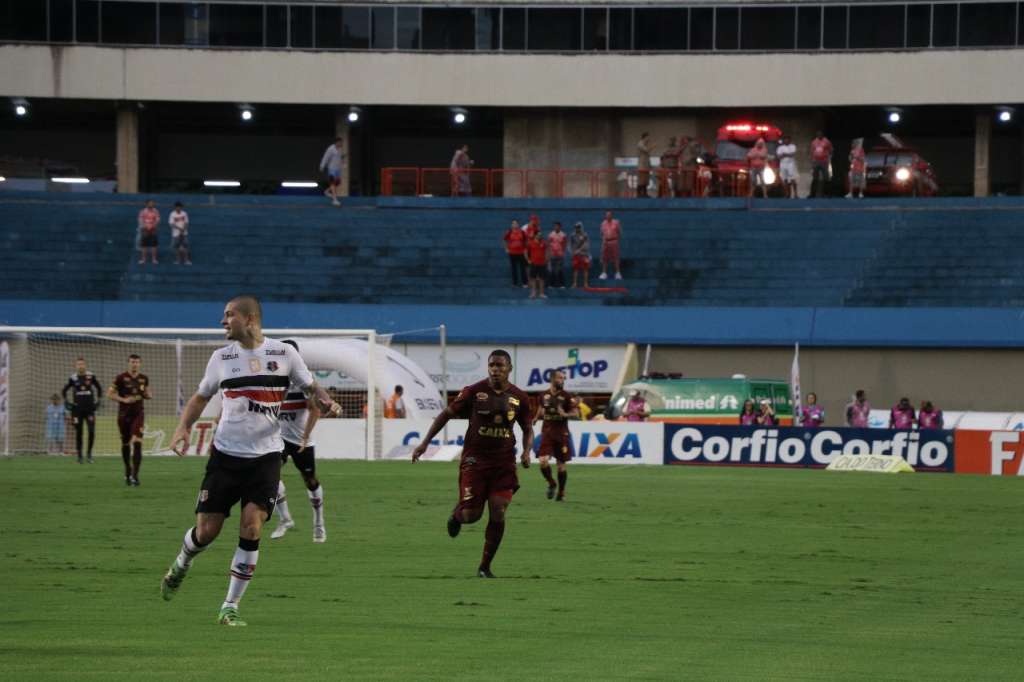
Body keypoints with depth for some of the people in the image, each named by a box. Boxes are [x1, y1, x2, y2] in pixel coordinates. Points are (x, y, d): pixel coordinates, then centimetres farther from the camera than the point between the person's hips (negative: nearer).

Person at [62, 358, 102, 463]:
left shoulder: (91, 376, 0)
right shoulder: (73, 378, 0)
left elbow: (99, 388, 14)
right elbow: (64, 391, 12)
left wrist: (98, 400, 6)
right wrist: (66, 402, 2)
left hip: (89, 408, 0)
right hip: (77, 409, 0)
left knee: (92, 431, -11)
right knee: (78, 433, 4)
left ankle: (89, 452, 7)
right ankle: (79, 455, 13)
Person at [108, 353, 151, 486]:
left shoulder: (144, 379, 6)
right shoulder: (121, 378, -5)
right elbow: (110, 394, -4)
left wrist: (148, 395, -3)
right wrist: (124, 400, -17)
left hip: (138, 414, 1)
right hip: (124, 415, -1)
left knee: (137, 443, -14)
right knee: (125, 444, 9)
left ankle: (134, 475, -15)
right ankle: (127, 471, 31)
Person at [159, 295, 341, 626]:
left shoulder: (284, 354, 0)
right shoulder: (221, 357, 5)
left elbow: (310, 387, 11)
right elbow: (201, 397, 15)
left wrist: (326, 401, -12)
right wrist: (183, 428, -3)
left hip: (265, 456, -2)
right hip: (225, 454, 2)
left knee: (251, 528, -14)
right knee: (206, 530, 1)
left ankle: (230, 608, -4)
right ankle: (181, 566, 37)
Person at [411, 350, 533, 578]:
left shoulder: (519, 398, 1)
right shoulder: (474, 391, -5)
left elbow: (528, 429, 14)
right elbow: (447, 414, 2)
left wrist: (527, 452, -6)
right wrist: (425, 443, -3)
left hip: (503, 463, 2)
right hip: (475, 460, -2)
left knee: (498, 515, -7)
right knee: (471, 515, -7)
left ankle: (485, 567, 7)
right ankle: (456, 514, 33)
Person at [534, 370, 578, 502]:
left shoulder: (567, 396, -4)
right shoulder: (544, 395, 5)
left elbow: (576, 414, -8)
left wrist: (565, 414, -25)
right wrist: (536, 418, 5)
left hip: (561, 434, -2)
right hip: (547, 432, 2)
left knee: (561, 465, 5)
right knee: (543, 461, -15)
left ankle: (561, 492, 22)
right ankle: (551, 483, 11)